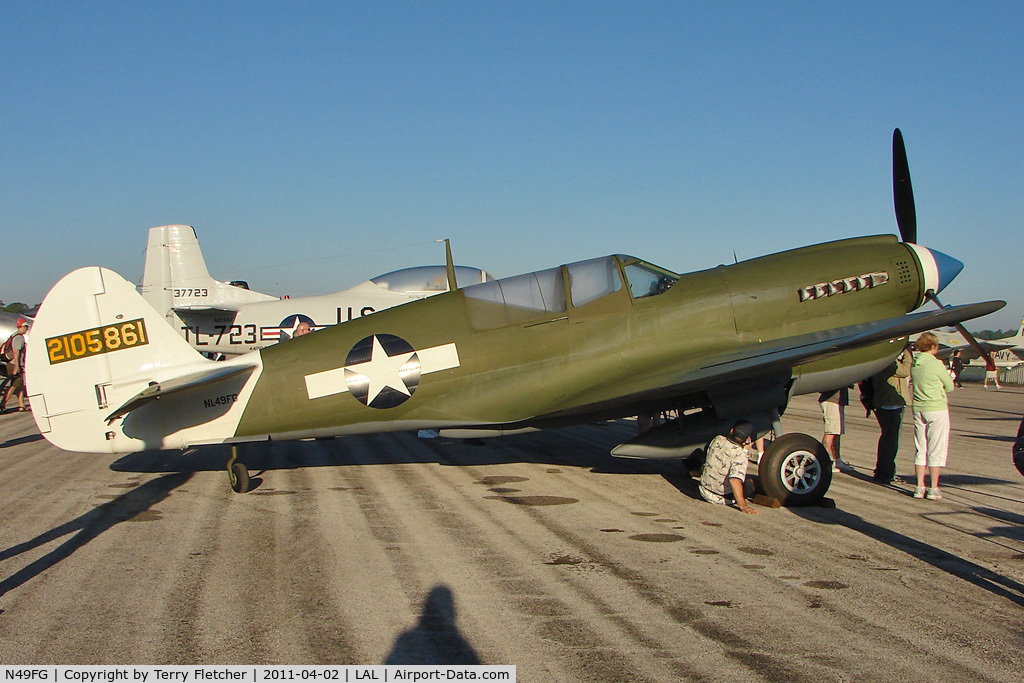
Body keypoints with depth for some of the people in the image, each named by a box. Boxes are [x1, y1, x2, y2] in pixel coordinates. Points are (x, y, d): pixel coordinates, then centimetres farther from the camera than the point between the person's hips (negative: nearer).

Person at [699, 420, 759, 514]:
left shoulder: (717, 440, -7)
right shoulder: (740, 455, -25)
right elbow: (734, 480, -36)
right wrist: (742, 506, -37)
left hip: (704, 491, 5)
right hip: (722, 498, -5)